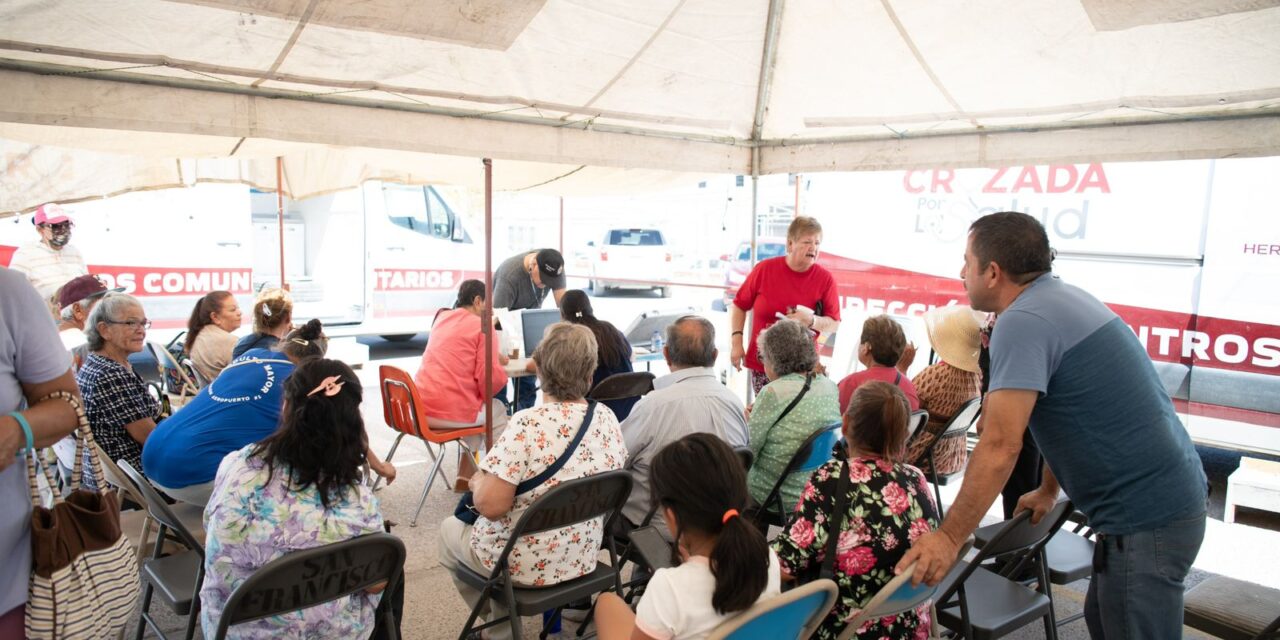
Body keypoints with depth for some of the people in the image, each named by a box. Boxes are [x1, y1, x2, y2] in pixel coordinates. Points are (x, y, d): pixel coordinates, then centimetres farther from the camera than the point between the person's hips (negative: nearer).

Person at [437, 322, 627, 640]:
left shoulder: (528, 424, -28)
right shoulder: (607, 419, -8)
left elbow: (490, 505, -27)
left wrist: (478, 482, -5)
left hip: (525, 565, -6)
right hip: (583, 557, 6)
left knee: (450, 529, 25)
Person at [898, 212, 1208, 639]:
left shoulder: (1023, 321, -21)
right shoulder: (1061, 297, 9)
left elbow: (1000, 445, -28)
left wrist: (948, 538, -23)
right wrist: (1048, 491, 25)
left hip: (1146, 517, -10)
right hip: (1167, 496, 10)